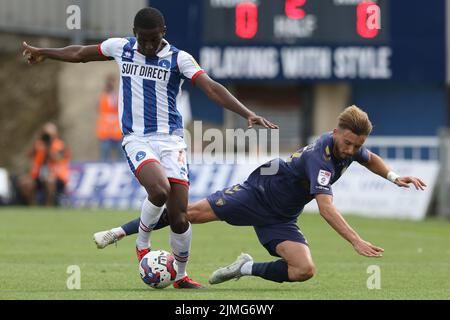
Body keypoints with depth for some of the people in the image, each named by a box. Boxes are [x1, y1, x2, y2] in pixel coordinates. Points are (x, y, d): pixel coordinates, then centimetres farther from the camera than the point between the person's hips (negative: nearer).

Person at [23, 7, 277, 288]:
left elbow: (212, 89, -13)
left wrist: (248, 114, -26)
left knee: (180, 219, -6)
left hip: (171, 140, 0)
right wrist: (43, 53, 35)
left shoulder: (179, 58, -3)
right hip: (137, 139, 0)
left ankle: (181, 275, 19)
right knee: (159, 190, -31)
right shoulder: (121, 48, 4)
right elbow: (80, 53, 22)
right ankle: (143, 243, -3)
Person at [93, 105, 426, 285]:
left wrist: (394, 176, 4)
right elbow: (326, 207, -40)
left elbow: (371, 159, 23)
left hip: (281, 219, 6)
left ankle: (248, 268, 5)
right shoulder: (321, 157, -30)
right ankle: (118, 233, 0)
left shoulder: (350, 146, -5)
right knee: (193, 212, -12)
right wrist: (356, 241, -47)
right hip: (256, 194, -6)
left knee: (305, 269, -16)